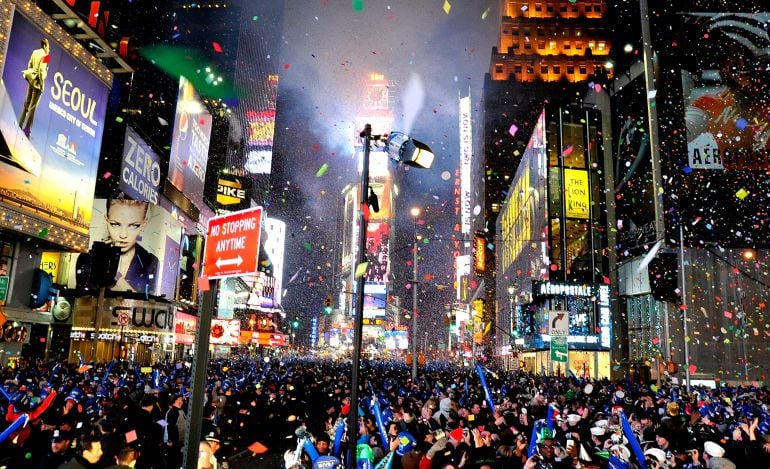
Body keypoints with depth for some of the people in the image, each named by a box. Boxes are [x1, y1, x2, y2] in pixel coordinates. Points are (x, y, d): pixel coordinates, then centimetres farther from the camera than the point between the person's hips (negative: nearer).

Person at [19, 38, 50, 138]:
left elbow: (29, 65, 12)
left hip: (31, 79, 7)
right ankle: (26, 130, -2)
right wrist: (42, 84, -13)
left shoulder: (35, 52, 7)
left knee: (27, 103, 16)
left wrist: (29, 74, 21)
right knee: (32, 107, -3)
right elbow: (41, 70, -18)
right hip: (37, 81, -7)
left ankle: (20, 126, 20)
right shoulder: (44, 55, -14)